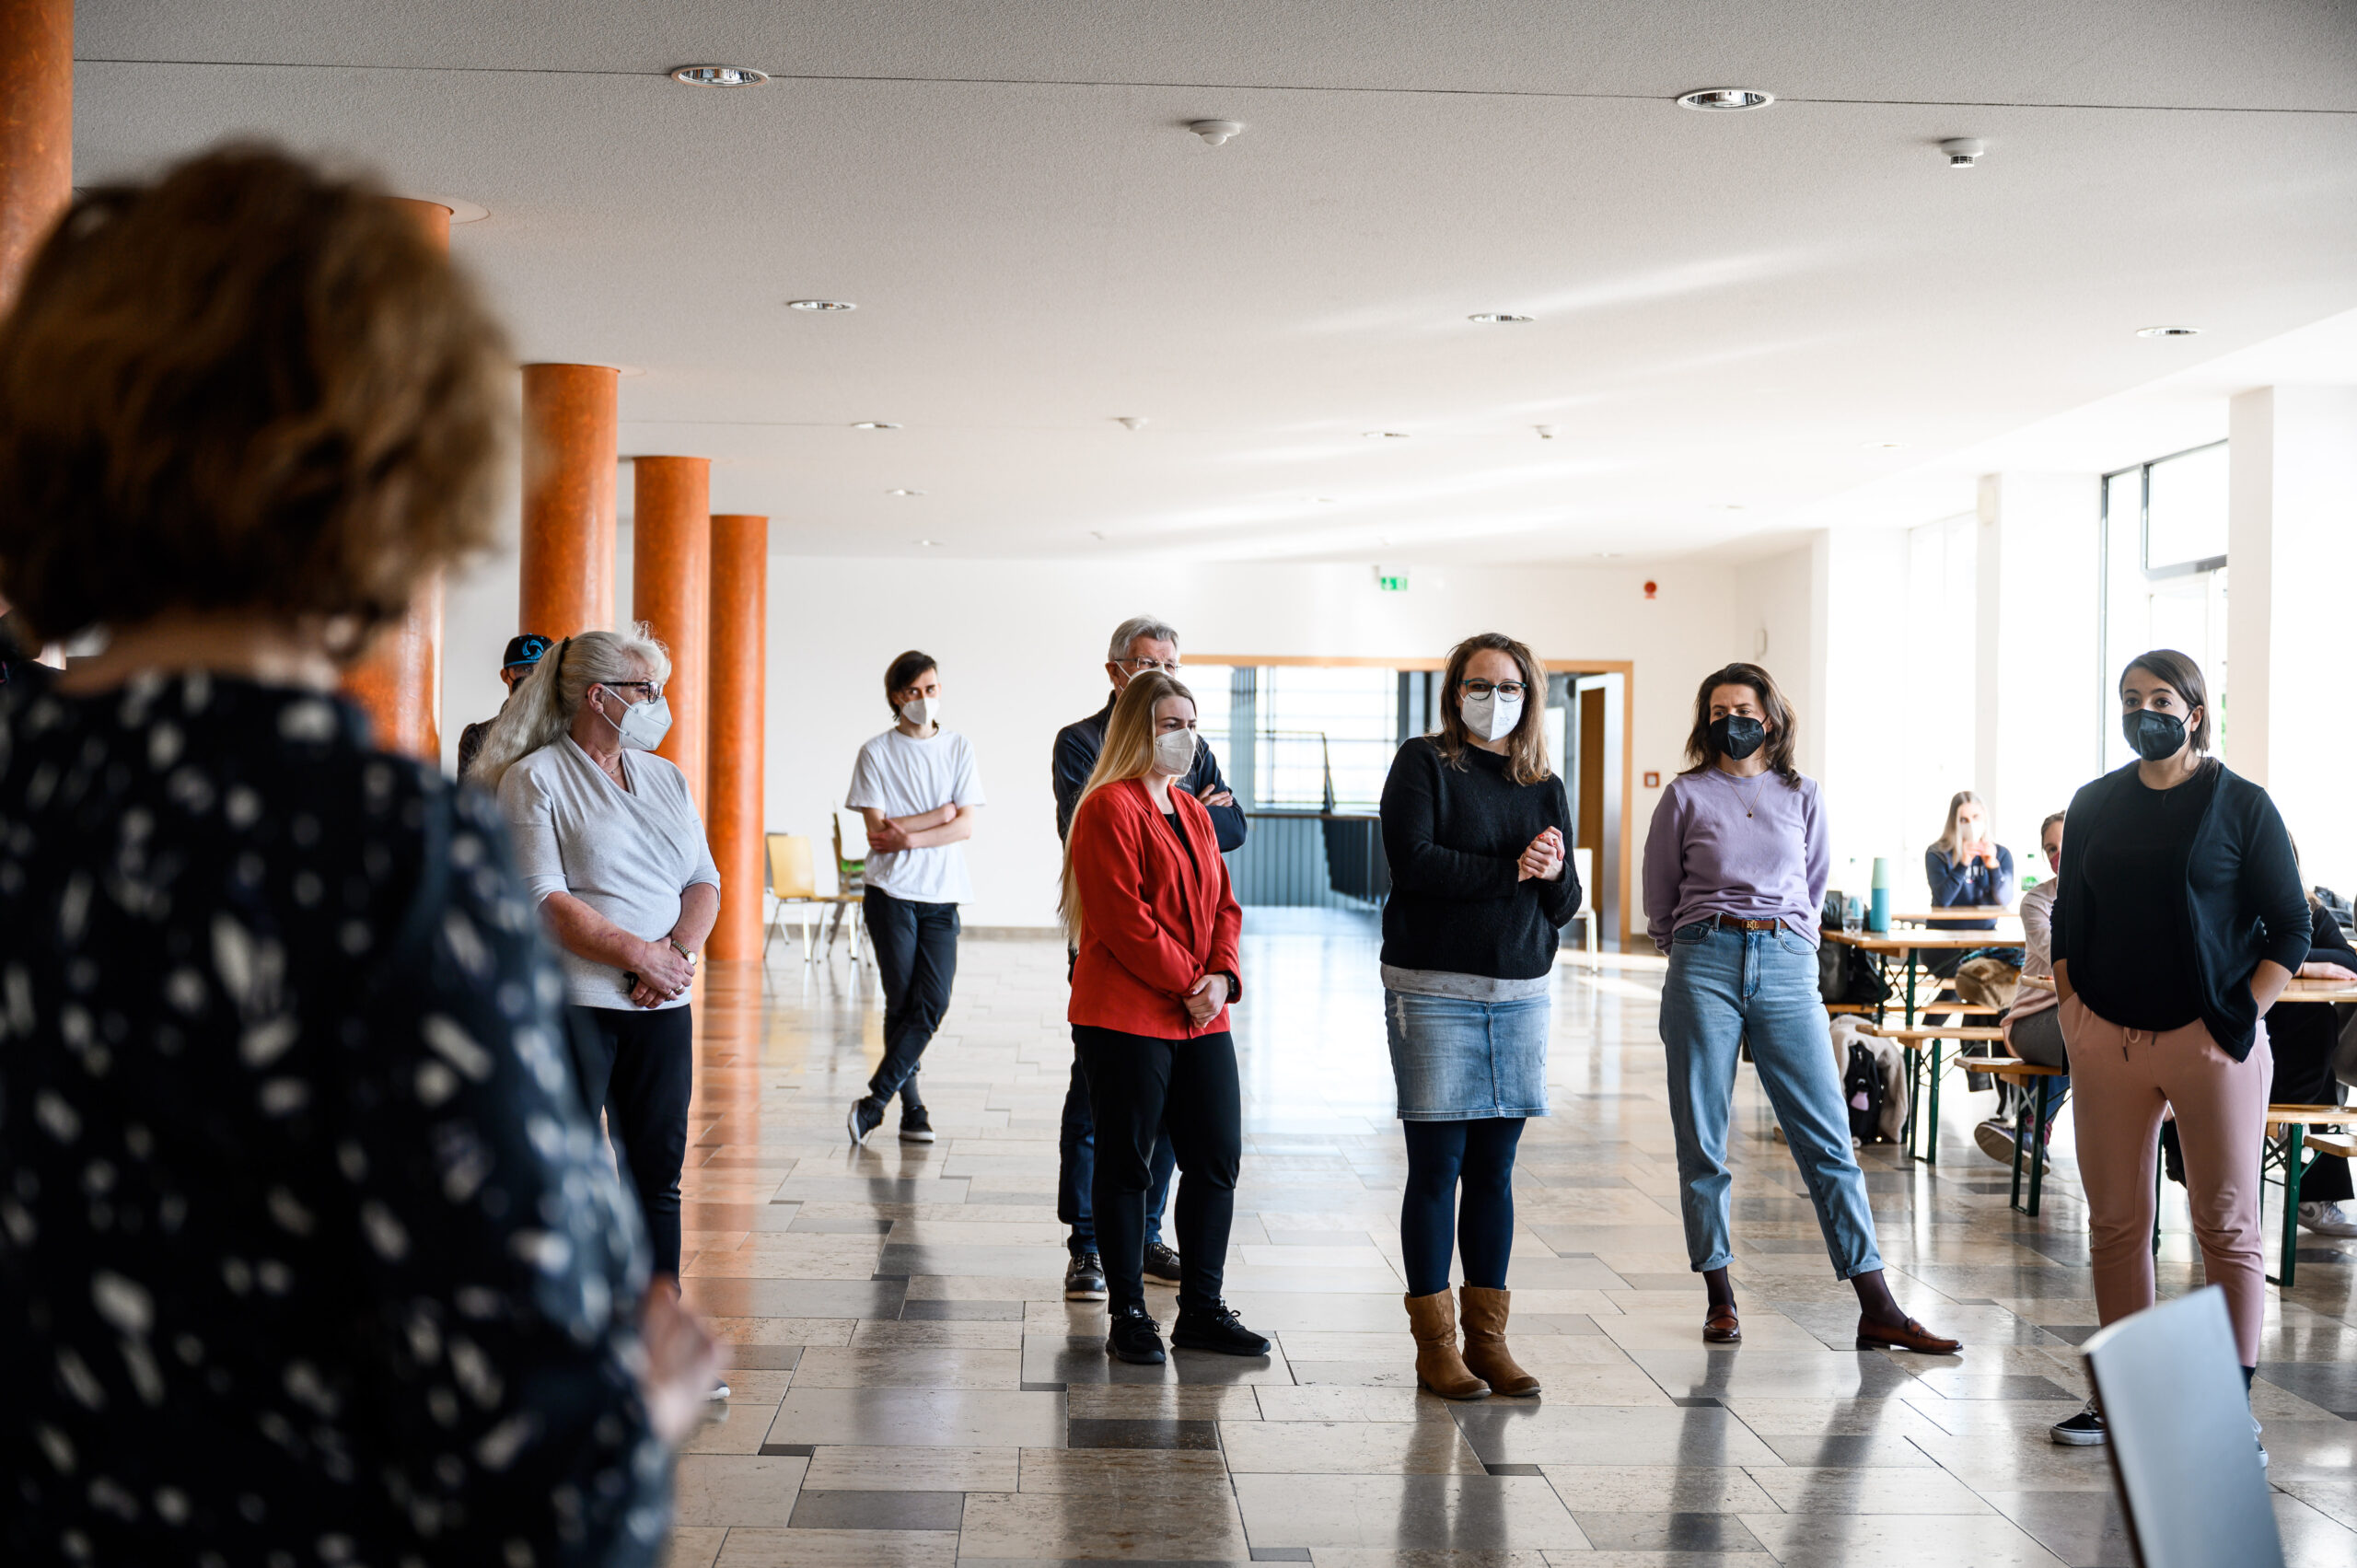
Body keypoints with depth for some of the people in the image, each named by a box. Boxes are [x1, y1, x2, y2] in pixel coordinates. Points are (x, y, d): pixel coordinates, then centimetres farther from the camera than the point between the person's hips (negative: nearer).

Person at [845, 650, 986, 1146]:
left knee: (931, 1006, -9)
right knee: (902, 1004, 0)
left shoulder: (959, 749, 8)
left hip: (942, 896, 2)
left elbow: (966, 827, -1)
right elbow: (877, 830, -6)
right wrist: (939, 815, -8)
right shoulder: (876, 753, 2)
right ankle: (911, 1106, 11)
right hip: (891, 893, -2)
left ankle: (875, 1100, -2)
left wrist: (907, 835, -12)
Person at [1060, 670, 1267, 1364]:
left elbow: (1223, 905, 15)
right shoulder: (1109, 808, -10)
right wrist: (1189, 983, -13)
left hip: (1201, 1019, 8)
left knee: (1217, 1160, 8)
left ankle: (1202, 1308, 19)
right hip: (1126, 1016, -8)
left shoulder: (1193, 813, 17)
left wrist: (1221, 977, -4)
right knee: (1124, 1163, 2)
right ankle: (1127, 1313, 11)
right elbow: (1123, 919, -16)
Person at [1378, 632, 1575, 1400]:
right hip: (1433, 991, -4)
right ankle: (1435, 1343, 7)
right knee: (1437, 1168, -1)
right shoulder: (1423, 763, -1)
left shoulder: (1545, 787, 13)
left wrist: (1553, 874, -11)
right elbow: (1413, 860, -15)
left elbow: (1564, 907, 11)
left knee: (1494, 1169, 8)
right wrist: (1511, 869, -13)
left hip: (1521, 993, 4)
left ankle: (1488, 1336, 16)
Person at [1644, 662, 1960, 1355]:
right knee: (1702, 1143, 1)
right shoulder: (1687, 796, 6)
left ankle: (1876, 1310, -2)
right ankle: (1720, 1297, 13)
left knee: (1828, 1138, -3)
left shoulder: (1801, 796, 12)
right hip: (1705, 965, -1)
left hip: (1787, 967, 1)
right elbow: (1659, 897, 14)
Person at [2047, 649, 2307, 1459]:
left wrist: (2243, 1018, -9)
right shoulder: (2095, 805, 10)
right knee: (2114, 1223, 7)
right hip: (2107, 1039, 4)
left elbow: (2290, 929, -1)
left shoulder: (2242, 805, -1)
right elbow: (2068, 920, 16)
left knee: (2226, 1226, 0)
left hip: (2211, 1039, -4)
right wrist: (2071, 1011, 7)